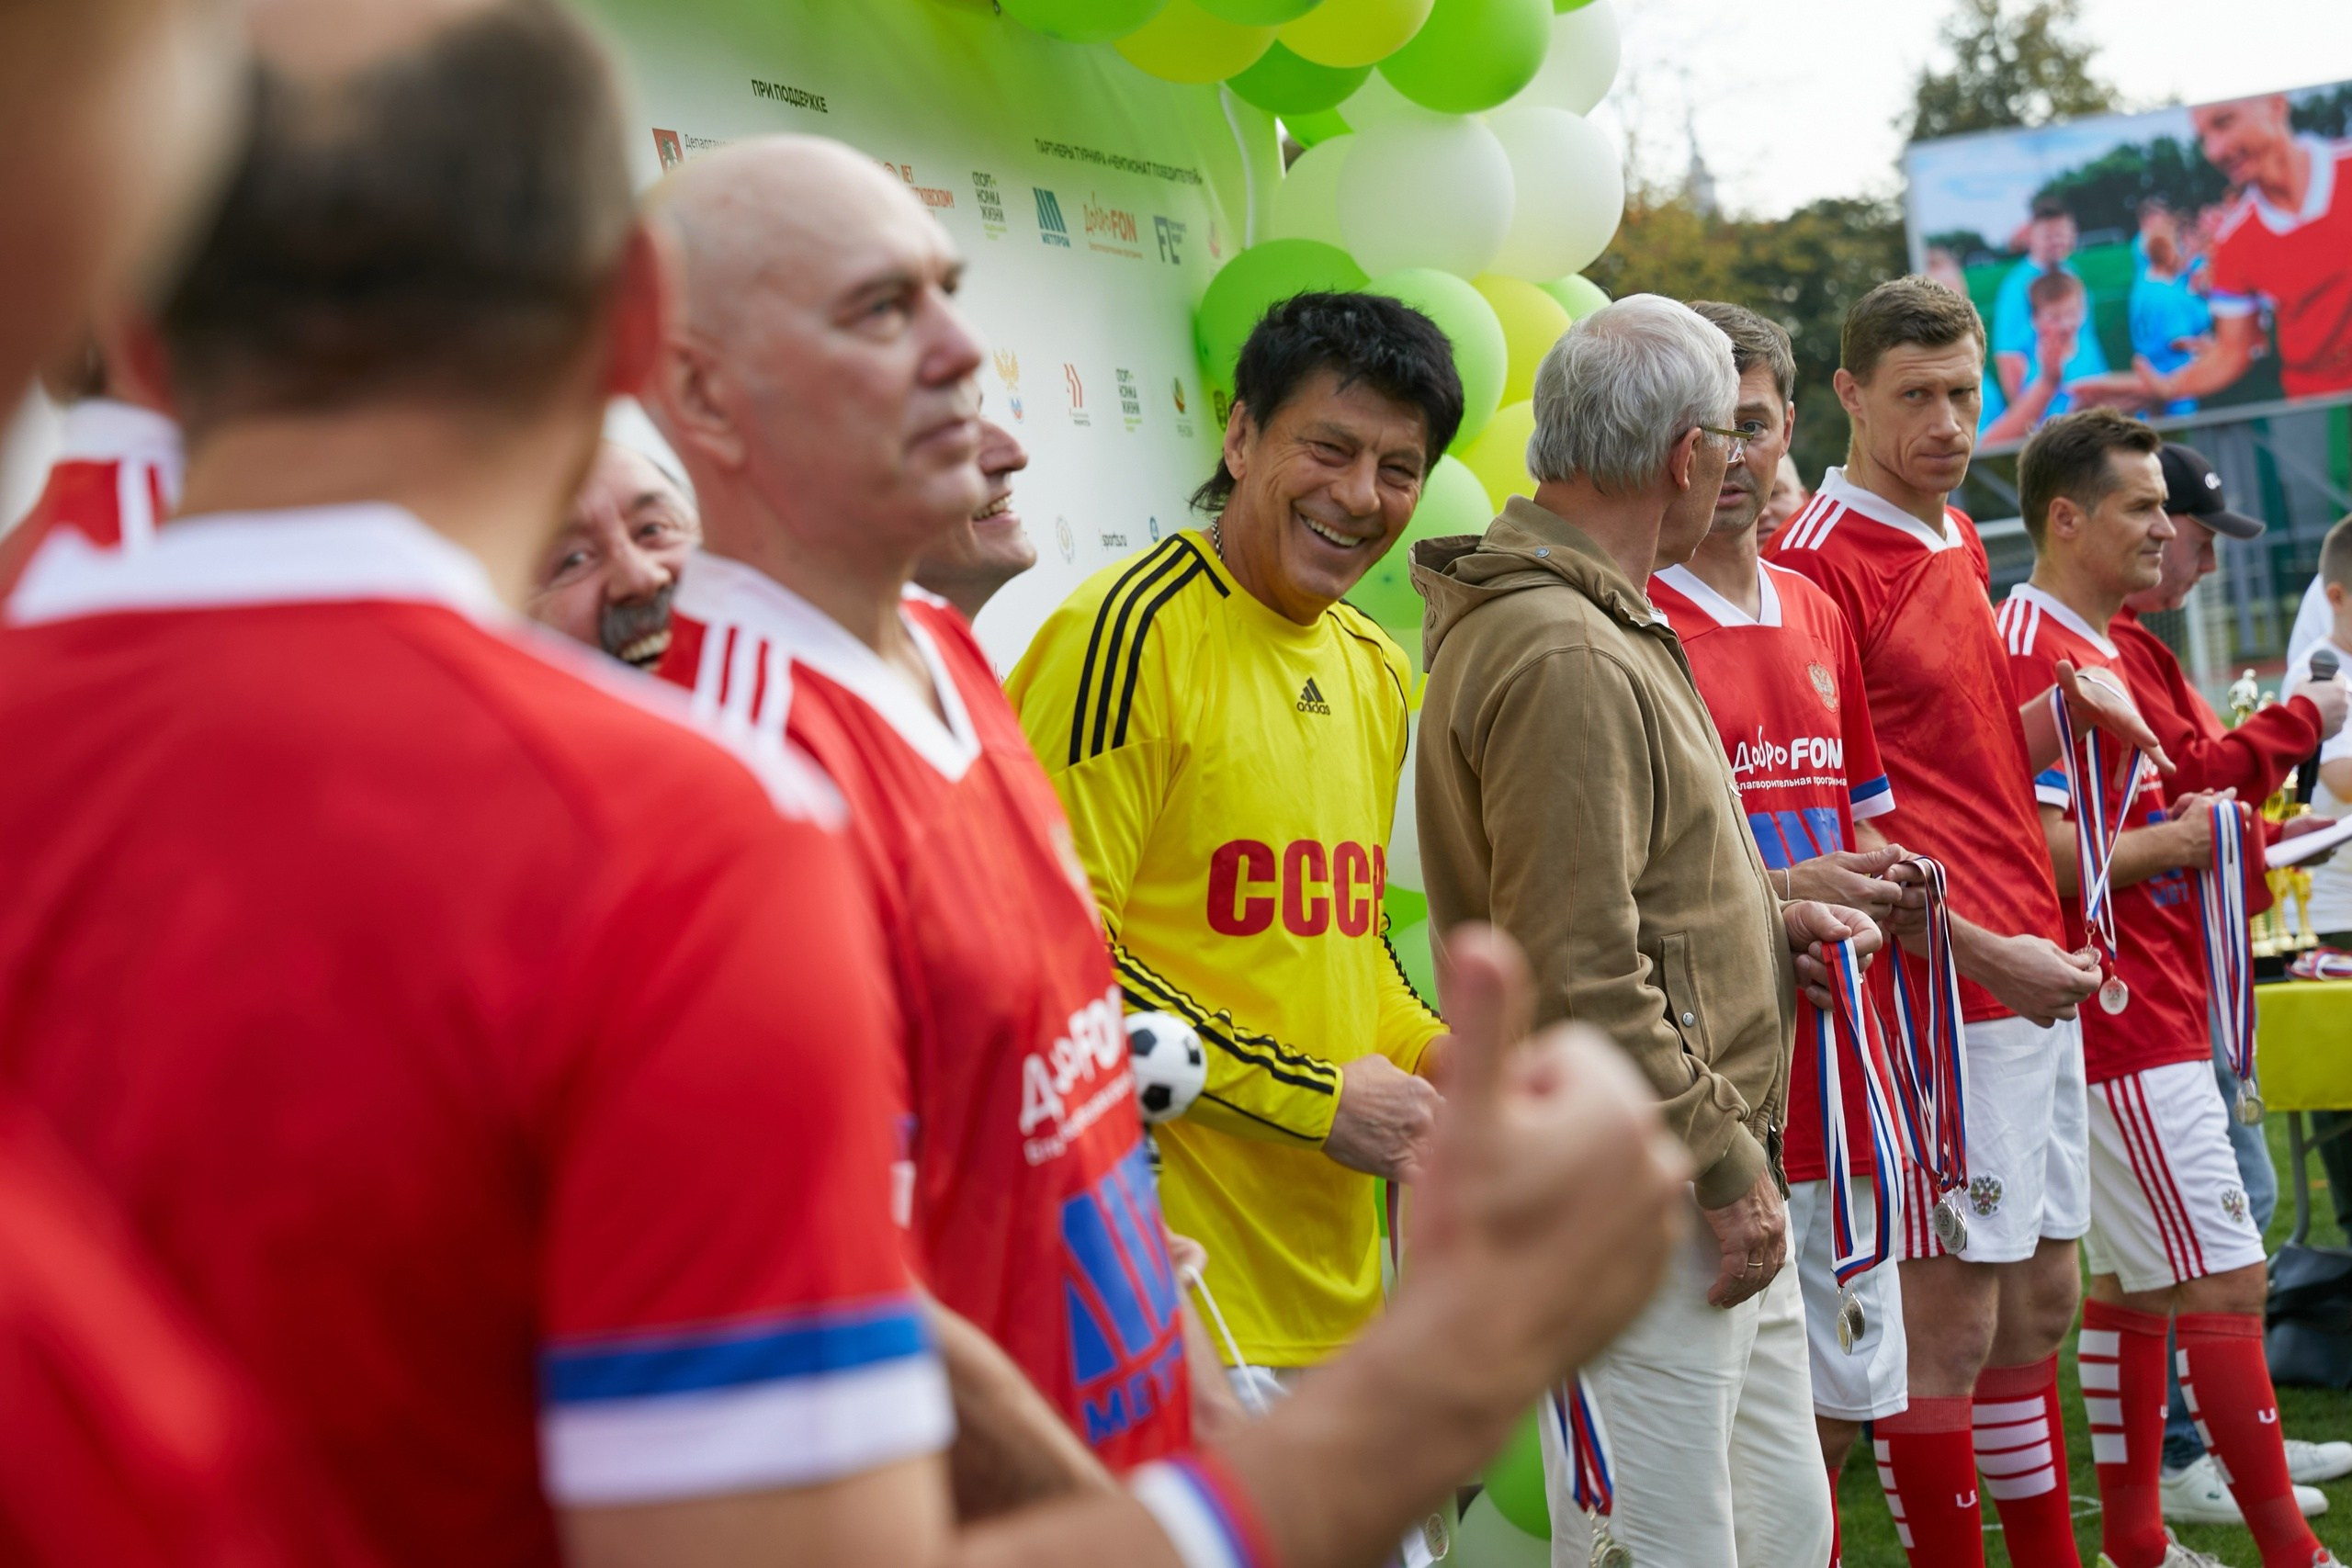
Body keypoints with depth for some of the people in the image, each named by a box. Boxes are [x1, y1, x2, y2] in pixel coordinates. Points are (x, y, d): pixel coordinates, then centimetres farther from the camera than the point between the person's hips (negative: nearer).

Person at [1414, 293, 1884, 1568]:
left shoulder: (1603, 628, 14)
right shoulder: (1564, 661, -20)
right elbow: (1583, 977, -24)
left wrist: (1766, 922, 10)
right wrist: (1726, 1167, -18)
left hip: (1714, 1194, 11)